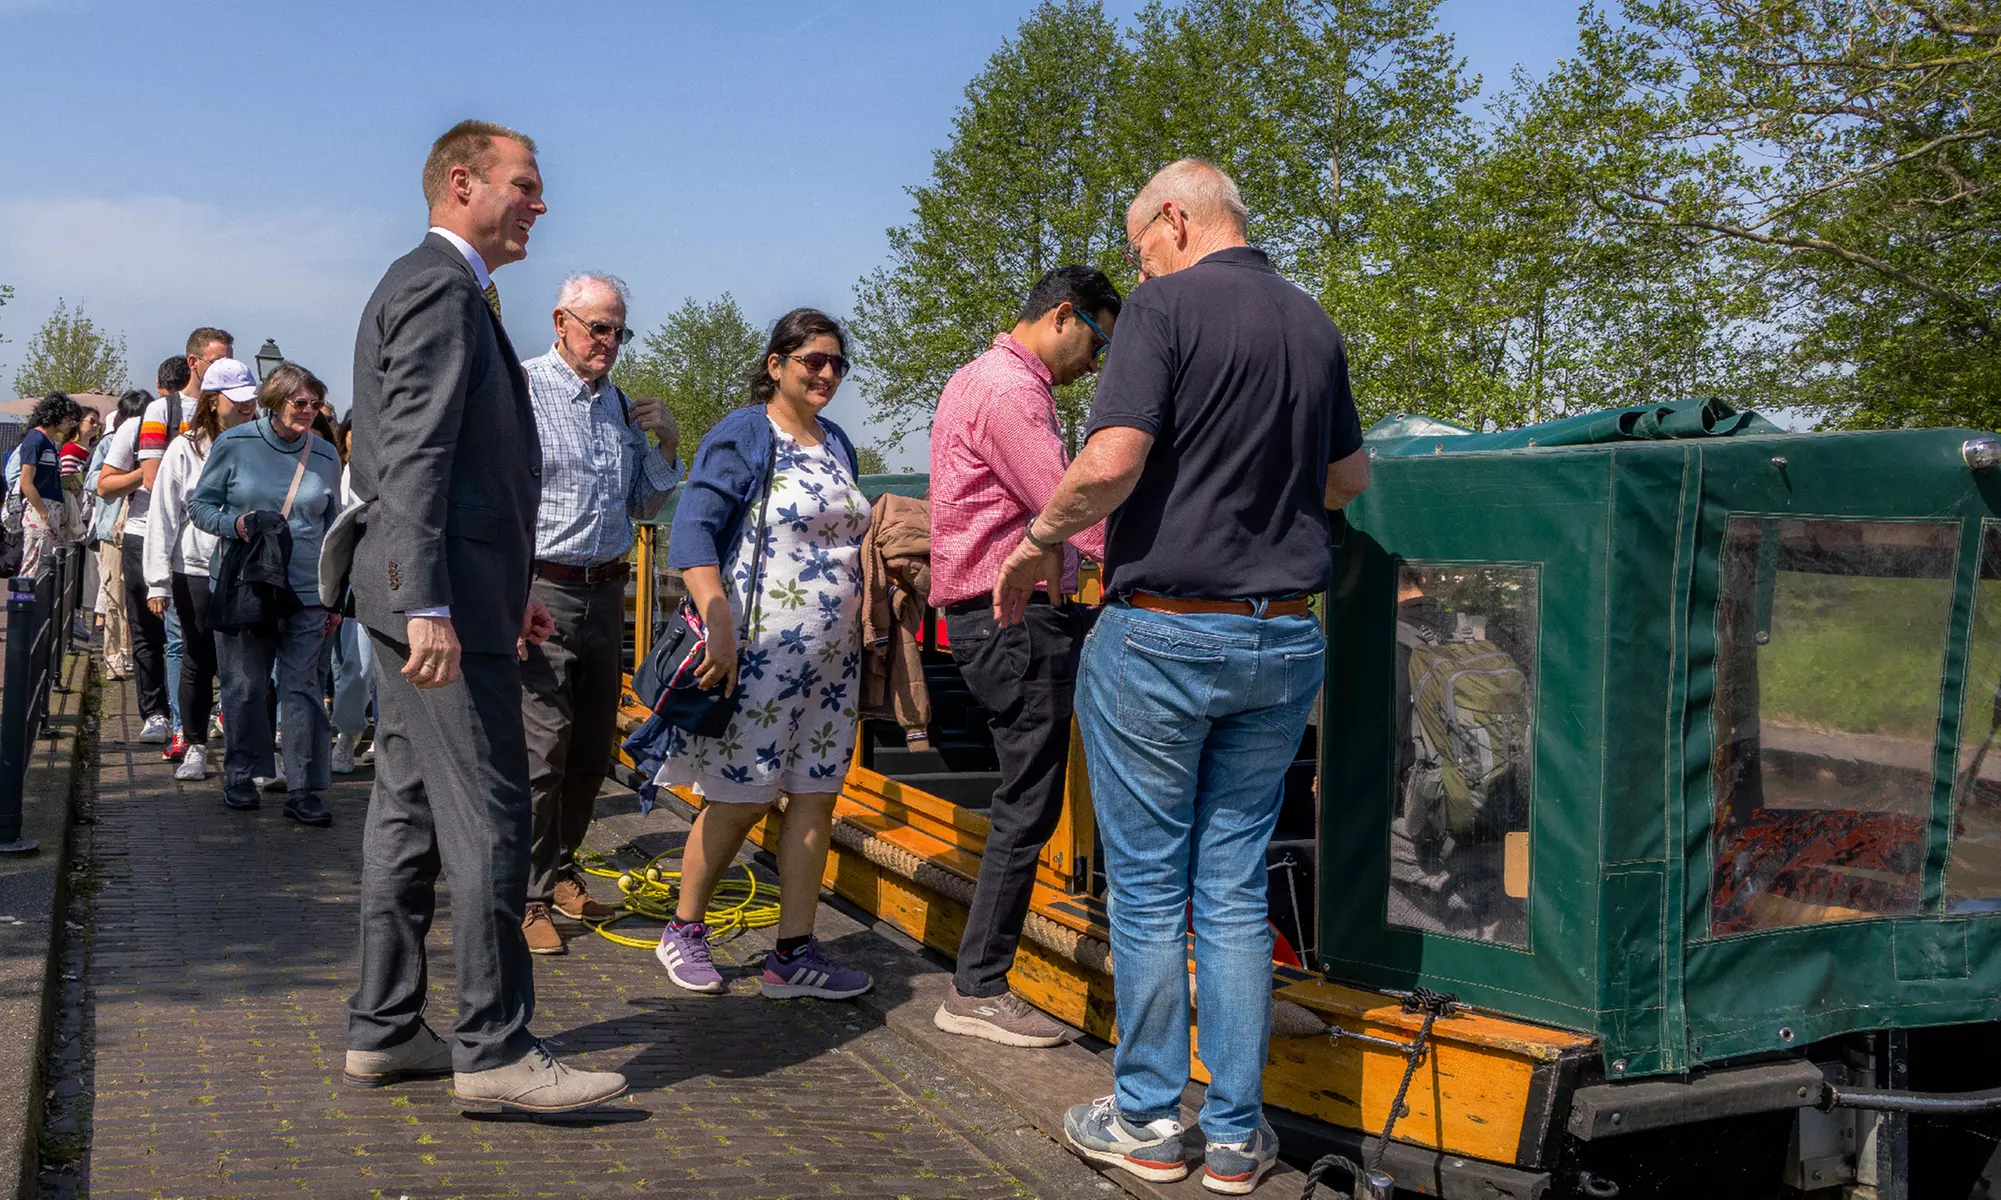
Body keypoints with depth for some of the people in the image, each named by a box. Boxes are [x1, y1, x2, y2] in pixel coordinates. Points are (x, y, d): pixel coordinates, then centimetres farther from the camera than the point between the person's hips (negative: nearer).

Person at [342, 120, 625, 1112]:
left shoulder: (436, 286, 22)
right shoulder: (441, 286, -10)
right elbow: (416, 456, -20)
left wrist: (504, 585, 24)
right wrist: (431, 607, -26)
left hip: (432, 592, 11)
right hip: (444, 594, -11)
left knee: (409, 813, 12)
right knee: (487, 819, -8)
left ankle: (383, 1031, 19)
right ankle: (494, 1047, -3)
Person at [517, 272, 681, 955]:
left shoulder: (622, 405, 15)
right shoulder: (521, 390, -5)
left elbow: (643, 504, 22)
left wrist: (667, 446, 5)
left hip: (607, 592, 7)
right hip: (542, 589, -7)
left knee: (592, 750, 12)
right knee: (543, 744, -10)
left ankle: (558, 870, 28)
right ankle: (527, 895, 0)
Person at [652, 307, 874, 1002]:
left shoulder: (837, 445, 16)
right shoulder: (744, 436, -6)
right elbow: (692, 530, -15)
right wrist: (718, 623, -25)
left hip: (833, 656, 7)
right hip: (761, 653, -7)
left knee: (816, 798, 5)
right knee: (741, 799, -1)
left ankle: (794, 955, 11)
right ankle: (683, 931, 19)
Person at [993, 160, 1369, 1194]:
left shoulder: (1168, 305, -9)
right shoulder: (1313, 324, 11)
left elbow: (1110, 462, -21)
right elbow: (1349, 476, 22)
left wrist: (1037, 544, -5)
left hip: (1161, 633, -6)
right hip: (1283, 642, 6)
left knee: (1148, 885, 7)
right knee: (1235, 888, 12)